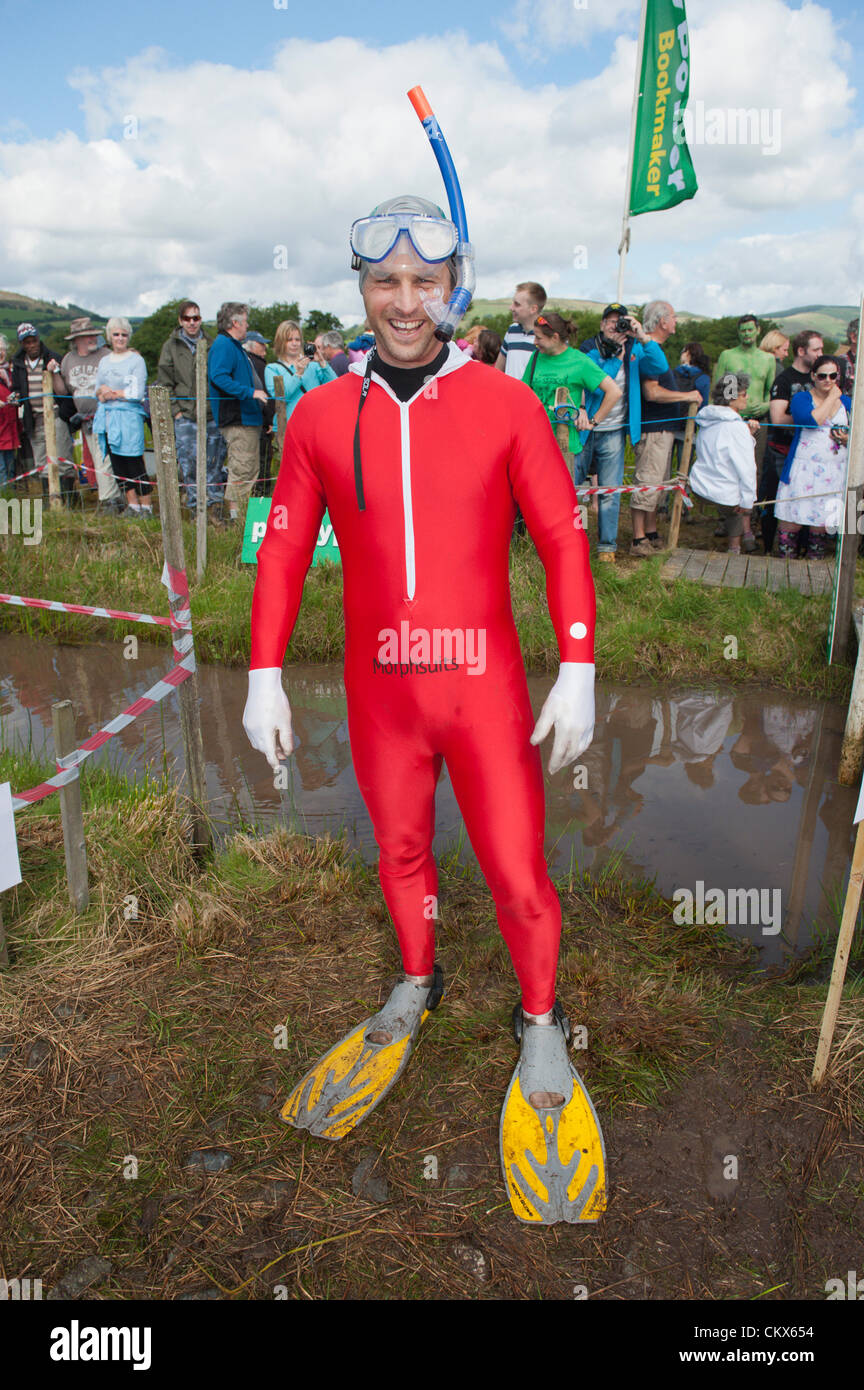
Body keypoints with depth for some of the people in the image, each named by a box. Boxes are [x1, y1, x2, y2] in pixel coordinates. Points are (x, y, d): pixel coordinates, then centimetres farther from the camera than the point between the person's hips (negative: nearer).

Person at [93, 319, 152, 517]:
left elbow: (138, 392, -9)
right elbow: (97, 388, 16)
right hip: (107, 417, 6)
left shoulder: (136, 360, -1)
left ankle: (146, 506, -2)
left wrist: (114, 394, -3)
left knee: (134, 461, -8)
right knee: (117, 463, 5)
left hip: (129, 416, -6)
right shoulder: (104, 361, 17)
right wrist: (102, 392, -7)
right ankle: (132, 504, 12)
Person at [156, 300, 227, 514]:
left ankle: (215, 505, 11)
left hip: (212, 415, 2)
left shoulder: (210, 345, 13)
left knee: (214, 461, 2)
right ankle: (194, 507, 4)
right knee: (189, 462, -4)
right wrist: (176, 409, -4)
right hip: (185, 416, -2)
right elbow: (164, 382, 5)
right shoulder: (171, 346, 7)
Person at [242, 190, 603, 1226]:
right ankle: (417, 985, 46)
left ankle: (540, 1022, 29)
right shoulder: (320, 418, 2)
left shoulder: (505, 404, -3)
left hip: (486, 686, -2)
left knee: (517, 876, 1)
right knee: (400, 851, 19)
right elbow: (285, 549, 6)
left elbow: (561, 538, -3)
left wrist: (578, 671, -8)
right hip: (378, 692, 3)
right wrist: (265, 676, 2)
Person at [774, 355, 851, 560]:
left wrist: (847, 440, -5)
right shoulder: (801, 398, 1)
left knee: (821, 522, 6)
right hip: (803, 469, -3)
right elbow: (810, 420, -21)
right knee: (792, 519, -4)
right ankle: (785, 561, 9)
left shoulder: (846, 402, 13)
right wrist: (831, 398, -9)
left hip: (835, 472, 3)